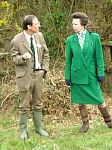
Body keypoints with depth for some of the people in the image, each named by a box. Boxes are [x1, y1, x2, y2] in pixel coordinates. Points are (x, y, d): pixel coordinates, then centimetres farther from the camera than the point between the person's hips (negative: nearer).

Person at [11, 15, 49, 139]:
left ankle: (38, 128, 29)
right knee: (24, 105, 4)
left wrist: (44, 68, 0)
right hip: (25, 76, -4)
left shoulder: (39, 36, 1)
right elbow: (14, 58, -4)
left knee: (37, 103, 15)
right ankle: (23, 130, 18)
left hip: (38, 74, 5)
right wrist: (22, 57, -26)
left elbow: (45, 53, 10)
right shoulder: (16, 40, -13)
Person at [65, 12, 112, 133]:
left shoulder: (94, 37, -3)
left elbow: (99, 57, -1)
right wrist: (67, 77, 3)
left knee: (99, 99, 3)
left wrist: (101, 73, -4)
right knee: (80, 101, 9)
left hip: (91, 74, -2)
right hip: (77, 75, 2)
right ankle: (85, 123, 24)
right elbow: (68, 60, 5)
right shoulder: (70, 40, 1)